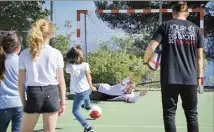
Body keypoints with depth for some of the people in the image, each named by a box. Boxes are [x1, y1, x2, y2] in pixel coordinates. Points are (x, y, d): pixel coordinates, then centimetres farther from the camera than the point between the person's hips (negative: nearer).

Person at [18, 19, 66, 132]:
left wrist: (23, 102, 11)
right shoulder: (56, 53, -1)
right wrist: (63, 102, 9)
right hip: (51, 93, 0)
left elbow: (21, 82, 2)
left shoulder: (24, 54, 1)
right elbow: (61, 81, 1)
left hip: (33, 93, 0)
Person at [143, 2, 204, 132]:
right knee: (192, 114, 11)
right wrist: (199, 77, 14)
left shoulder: (166, 26, 2)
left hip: (169, 78, -2)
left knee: (169, 114, 6)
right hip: (190, 79, 2)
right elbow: (200, 57, 7)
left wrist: (146, 61, 9)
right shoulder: (195, 29, 9)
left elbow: (151, 47, -8)